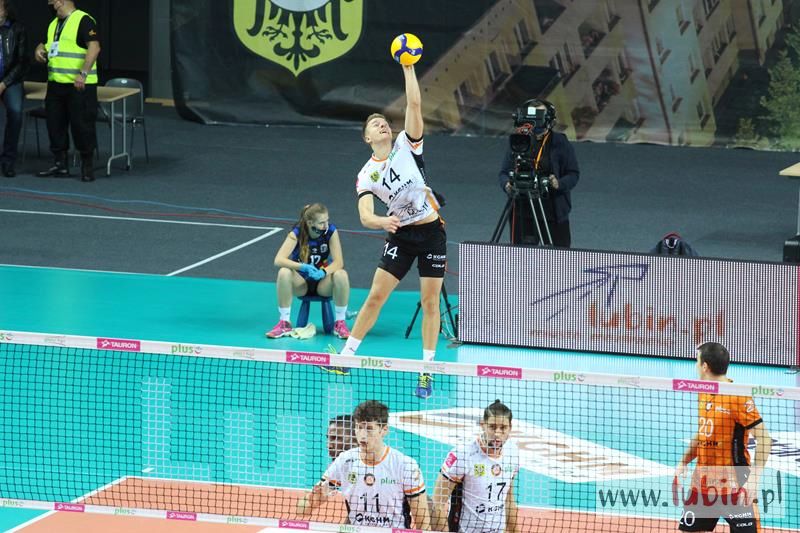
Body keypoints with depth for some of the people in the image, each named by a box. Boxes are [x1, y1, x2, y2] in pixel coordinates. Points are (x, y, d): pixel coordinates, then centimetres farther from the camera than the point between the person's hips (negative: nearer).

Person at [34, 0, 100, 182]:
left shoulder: (83, 21, -10)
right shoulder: (54, 24, 17)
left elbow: (94, 47, -20)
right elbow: (47, 44, 31)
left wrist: (83, 73, -27)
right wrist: (40, 49, 6)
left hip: (79, 85, -8)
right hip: (56, 84, 8)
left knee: (82, 124, -4)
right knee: (55, 123, 9)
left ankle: (87, 166, 5)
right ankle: (61, 164, 17)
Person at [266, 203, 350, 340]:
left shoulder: (331, 232, -13)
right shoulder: (296, 234, -16)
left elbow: (339, 262, -18)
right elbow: (278, 260, -27)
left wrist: (323, 272, -39)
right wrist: (303, 267, -41)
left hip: (323, 283, 1)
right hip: (301, 283, 0)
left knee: (341, 275, -32)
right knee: (284, 273, -33)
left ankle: (340, 323, -15)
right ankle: (284, 323, -19)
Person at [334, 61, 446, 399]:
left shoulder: (406, 146, -1)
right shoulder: (366, 175, -2)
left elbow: (414, 105, -11)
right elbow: (365, 216, -14)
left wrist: (408, 67, -16)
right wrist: (381, 221, -36)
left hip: (431, 231, -1)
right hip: (400, 234, 1)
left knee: (430, 303, 0)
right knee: (375, 297, -1)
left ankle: (427, 370, 6)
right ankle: (347, 355, 9)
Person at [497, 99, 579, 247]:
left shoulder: (560, 143, -3)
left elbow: (573, 174, -1)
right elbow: (504, 172, 8)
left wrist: (560, 183, -22)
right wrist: (507, 184, -15)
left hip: (554, 212, -2)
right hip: (523, 211, 2)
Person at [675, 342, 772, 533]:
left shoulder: (738, 397, -15)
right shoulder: (703, 395, 9)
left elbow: (764, 439, -16)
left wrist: (754, 479, -25)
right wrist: (683, 464, 7)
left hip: (733, 485, -8)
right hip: (703, 481, 8)